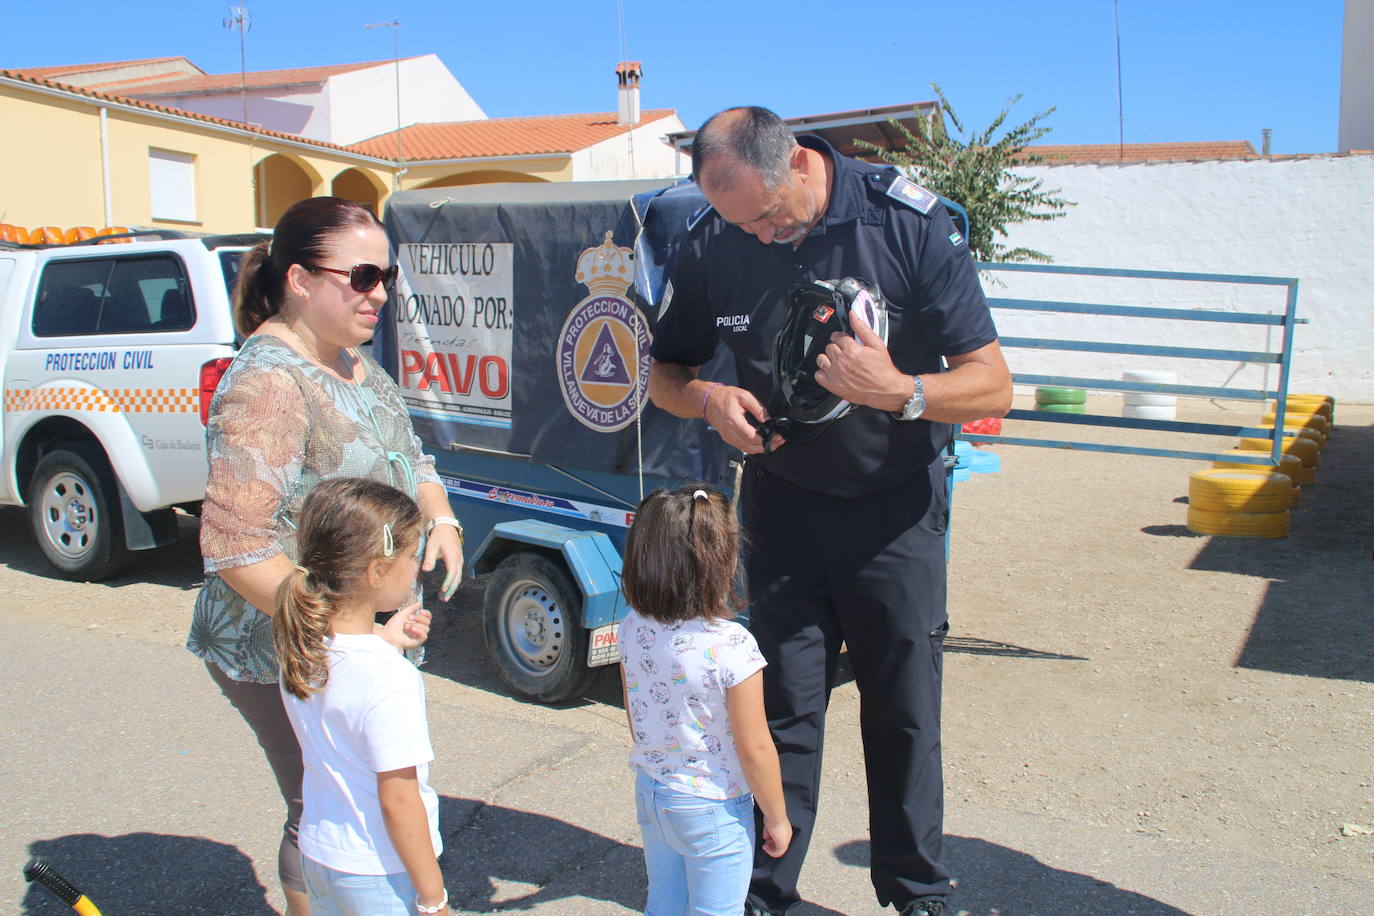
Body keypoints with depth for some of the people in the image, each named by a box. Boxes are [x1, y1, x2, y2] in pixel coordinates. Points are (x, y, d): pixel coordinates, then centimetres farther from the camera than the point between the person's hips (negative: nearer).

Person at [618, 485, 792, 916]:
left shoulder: (631, 629, -9)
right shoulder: (732, 646, -27)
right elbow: (755, 748, -20)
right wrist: (777, 818, -5)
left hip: (650, 794, 6)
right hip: (713, 808, -6)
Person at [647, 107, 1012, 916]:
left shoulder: (911, 223, -17)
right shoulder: (713, 243, -8)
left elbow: (992, 387, -14)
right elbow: (666, 373, 6)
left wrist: (900, 391, -34)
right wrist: (708, 398, -17)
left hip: (895, 508, -1)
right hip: (784, 505, 2)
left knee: (905, 712, 7)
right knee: (784, 708, 5)